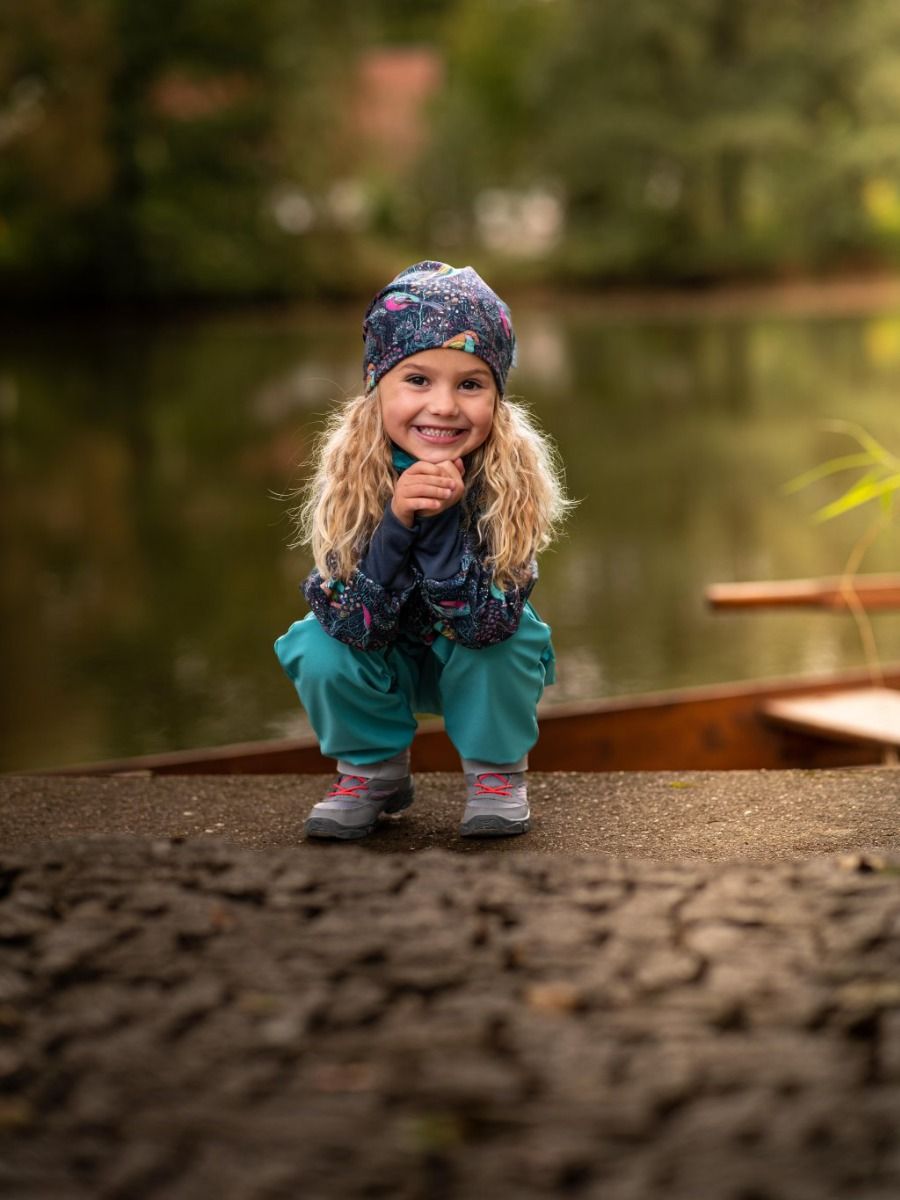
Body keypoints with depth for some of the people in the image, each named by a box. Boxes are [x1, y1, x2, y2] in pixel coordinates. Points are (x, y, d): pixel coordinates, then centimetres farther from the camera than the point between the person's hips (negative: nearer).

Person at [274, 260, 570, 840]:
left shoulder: (509, 475, -27)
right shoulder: (350, 472, -24)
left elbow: (484, 623, -33)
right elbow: (353, 624, -29)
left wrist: (441, 521, -44)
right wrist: (396, 522, -42)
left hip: (484, 662, -1)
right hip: (382, 662, 1)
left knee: (502, 636, -31)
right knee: (316, 648, -26)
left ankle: (497, 769, -1)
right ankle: (373, 768, 3)